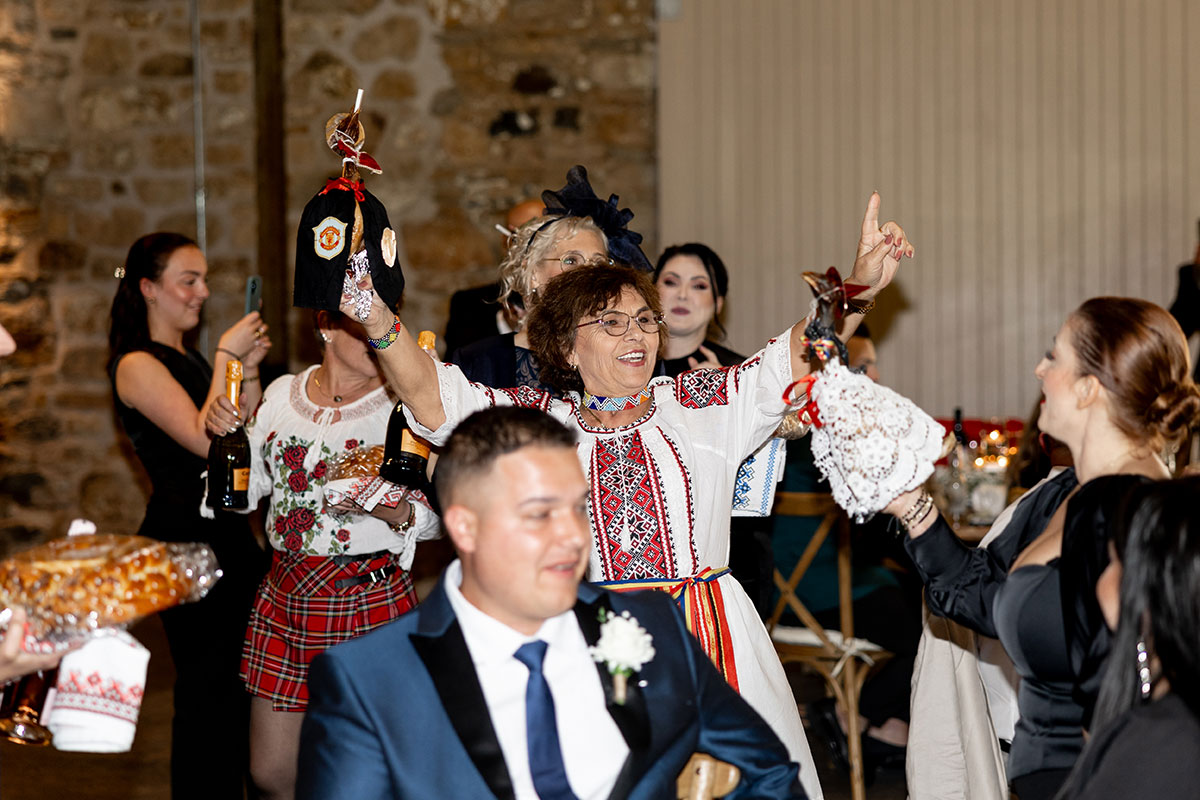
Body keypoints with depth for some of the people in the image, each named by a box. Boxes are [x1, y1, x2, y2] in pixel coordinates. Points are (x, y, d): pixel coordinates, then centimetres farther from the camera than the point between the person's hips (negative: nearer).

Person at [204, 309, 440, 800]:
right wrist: (226, 435, 0)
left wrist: (393, 511, -22)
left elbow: (439, 515, -2)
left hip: (371, 599, -4)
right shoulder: (282, 394, 8)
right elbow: (246, 491, 17)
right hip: (285, 593, 4)